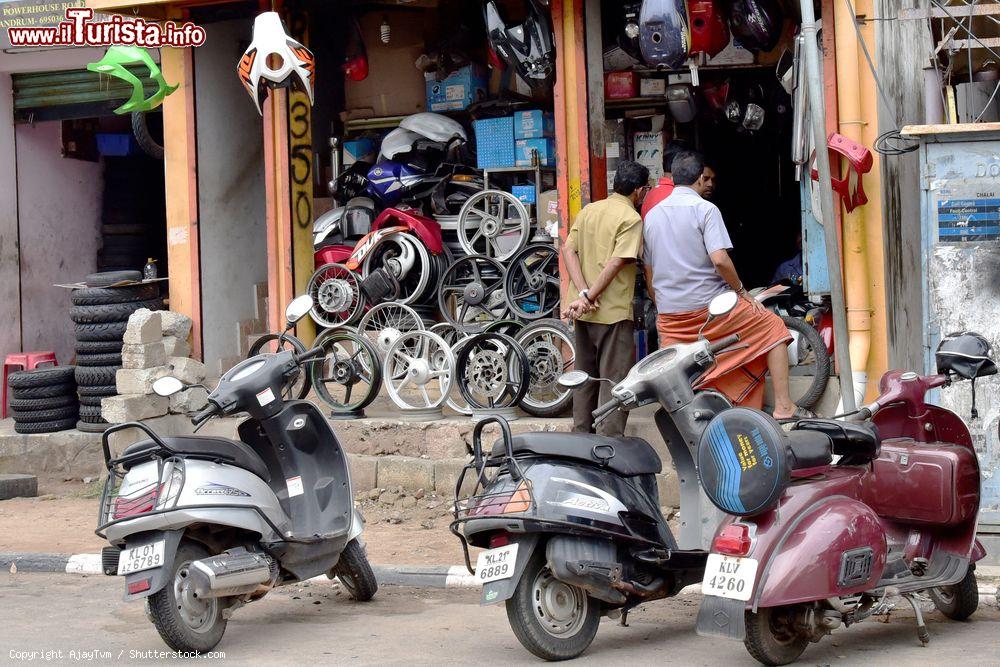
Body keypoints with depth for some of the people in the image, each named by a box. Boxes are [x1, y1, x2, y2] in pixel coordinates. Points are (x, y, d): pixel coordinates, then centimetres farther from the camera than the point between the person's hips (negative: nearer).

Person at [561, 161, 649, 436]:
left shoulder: (588, 210, 10)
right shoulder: (630, 218, -10)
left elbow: (568, 251, 2)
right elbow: (617, 262, -19)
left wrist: (583, 293, -7)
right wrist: (590, 296, -17)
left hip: (585, 312, 7)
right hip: (614, 312, -7)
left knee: (585, 375, 18)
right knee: (614, 381, -2)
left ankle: (581, 436, 26)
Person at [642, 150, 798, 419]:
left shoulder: (651, 216, 11)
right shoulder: (705, 209, -8)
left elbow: (649, 274, 15)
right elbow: (719, 259, -19)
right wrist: (742, 291, -5)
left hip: (669, 316, 5)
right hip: (710, 306, -5)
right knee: (774, 327, 9)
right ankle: (783, 407, 3)